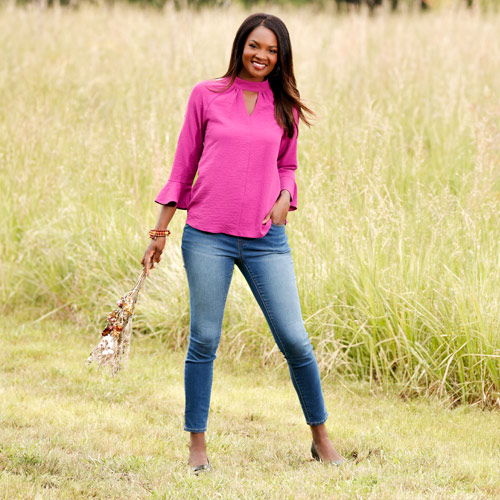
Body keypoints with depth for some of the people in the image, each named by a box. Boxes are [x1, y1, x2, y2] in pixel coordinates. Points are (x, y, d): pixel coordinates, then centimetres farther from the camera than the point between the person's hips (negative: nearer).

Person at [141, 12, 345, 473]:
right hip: (207, 236, -1)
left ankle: (321, 437, 14)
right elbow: (183, 165, 7)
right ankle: (197, 443, 14)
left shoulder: (285, 107, 7)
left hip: (265, 239, 1)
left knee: (294, 340, -1)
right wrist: (160, 232, 6)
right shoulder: (206, 96, 2)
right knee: (204, 340, 2)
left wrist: (285, 198, -3)